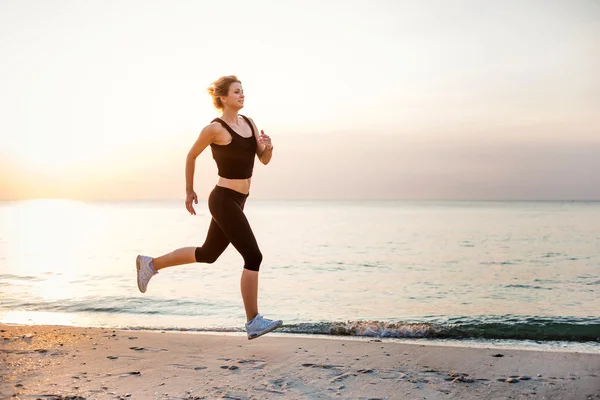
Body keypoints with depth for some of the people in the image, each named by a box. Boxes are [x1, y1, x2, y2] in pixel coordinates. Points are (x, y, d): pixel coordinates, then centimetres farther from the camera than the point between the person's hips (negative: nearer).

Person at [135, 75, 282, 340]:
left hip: (236, 201, 9)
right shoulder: (215, 128, -11)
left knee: (208, 254, 20)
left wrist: (268, 146, -11)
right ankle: (253, 322, -3)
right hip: (224, 200, -9)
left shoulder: (249, 122, 10)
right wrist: (189, 191, 9)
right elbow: (191, 156, 1)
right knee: (253, 257, -11)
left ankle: (150, 264, 36)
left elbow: (264, 160, 12)